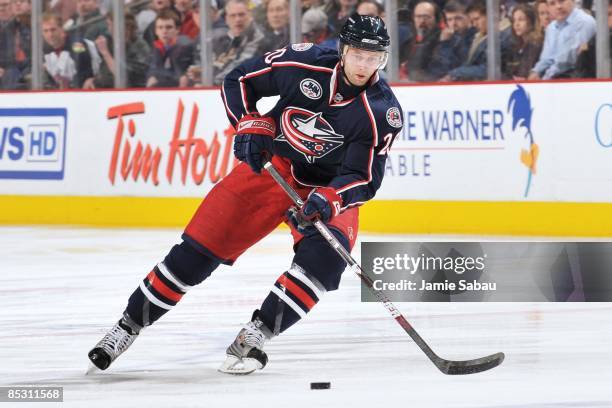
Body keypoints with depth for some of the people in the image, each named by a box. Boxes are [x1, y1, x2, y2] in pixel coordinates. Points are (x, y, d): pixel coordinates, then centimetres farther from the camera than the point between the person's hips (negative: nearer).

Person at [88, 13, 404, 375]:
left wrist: (329, 199, -36)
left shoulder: (384, 112, -19)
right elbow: (238, 81, -2)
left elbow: (366, 178, -18)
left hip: (333, 187, 0)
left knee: (325, 255, -29)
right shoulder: (305, 63, -18)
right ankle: (130, 325, 9)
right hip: (272, 165, 1)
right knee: (200, 246, -4)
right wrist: (249, 125, -15)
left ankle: (253, 337, -22)